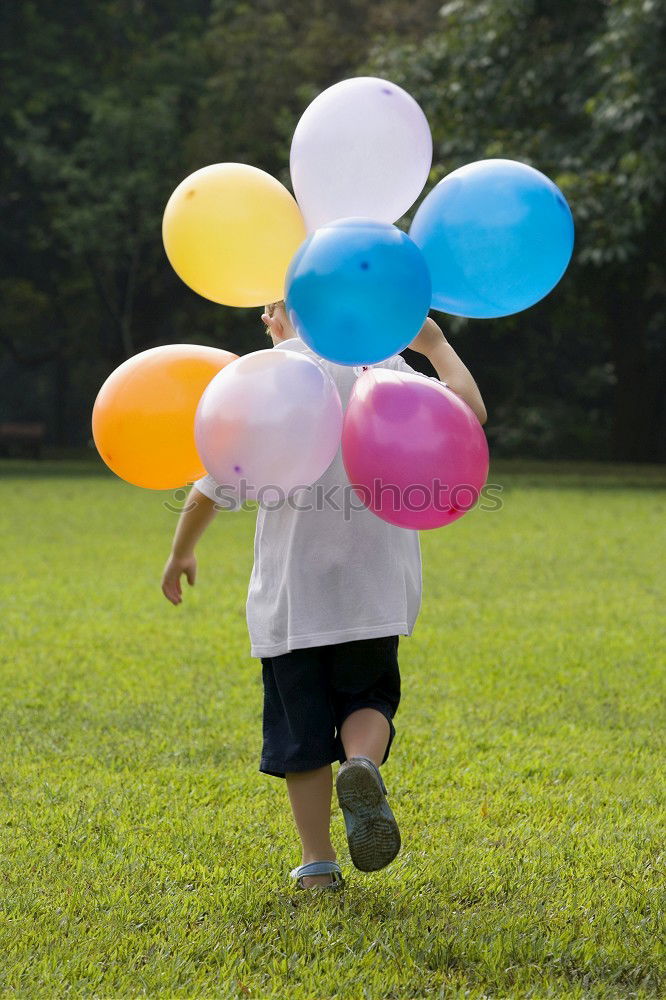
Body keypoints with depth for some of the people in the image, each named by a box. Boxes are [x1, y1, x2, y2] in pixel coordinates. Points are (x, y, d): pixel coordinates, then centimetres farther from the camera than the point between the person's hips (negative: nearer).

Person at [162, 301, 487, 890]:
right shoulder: (385, 367, 2)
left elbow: (216, 484, -3)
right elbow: (469, 411, 5)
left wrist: (181, 553, 12)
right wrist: (435, 345, 21)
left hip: (291, 590, -1)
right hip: (375, 587, 1)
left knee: (302, 724, 9)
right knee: (368, 698, 17)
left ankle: (318, 861, 8)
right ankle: (362, 764, -16)